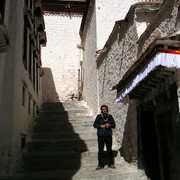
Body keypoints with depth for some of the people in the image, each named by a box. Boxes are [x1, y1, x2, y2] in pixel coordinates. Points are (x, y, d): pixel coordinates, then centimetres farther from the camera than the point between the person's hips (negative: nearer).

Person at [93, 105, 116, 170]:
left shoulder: (110, 116, 7)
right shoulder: (99, 116, 3)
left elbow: (114, 125, 8)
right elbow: (94, 125, 1)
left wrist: (109, 125, -12)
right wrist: (100, 126, -15)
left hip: (108, 136, 1)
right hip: (101, 136, -1)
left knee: (109, 150, 5)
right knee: (100, 150, 1)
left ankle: (111, 164, 18)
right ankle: (100, 164, 11)